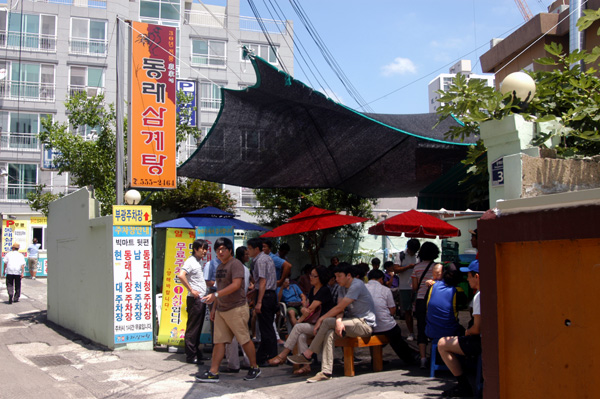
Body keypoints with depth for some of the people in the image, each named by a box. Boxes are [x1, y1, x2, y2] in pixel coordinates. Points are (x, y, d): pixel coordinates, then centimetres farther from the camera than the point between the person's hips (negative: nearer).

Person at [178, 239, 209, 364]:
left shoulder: (200, 262, 17)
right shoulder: (191, 261, -11)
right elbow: (181, 275, -27)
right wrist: (191, 290, -22)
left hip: (201, 299, 9)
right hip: (194, 299, -9)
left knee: (198, 328, 14)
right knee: (192, 328, -4)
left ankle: (196, 353, 22)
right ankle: (191, 356, 1)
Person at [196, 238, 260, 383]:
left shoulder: (235, 264, -12)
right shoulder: (220, 267, 16)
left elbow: (236, 285, -24)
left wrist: (215, 295, -28)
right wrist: (214, 307, 19)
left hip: (237, 308, -8)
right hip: (221, 310, 8)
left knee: (245, 340, 0)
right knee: (218, 341, 5)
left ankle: (254, 368, 15)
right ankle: (213, 372, 6)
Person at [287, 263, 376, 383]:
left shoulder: (357, 285, -15)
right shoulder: (343, 288, 14)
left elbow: (339, 307, -17)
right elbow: (340, 309, 0)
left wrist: (320, 319, -11)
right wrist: (338, 321, -22)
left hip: (365, 325, -8)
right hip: (354, 322, 8)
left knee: (327, 322, -22)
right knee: (329, 331, -20)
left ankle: (307, 355, -11)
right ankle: (326, 371, -27)